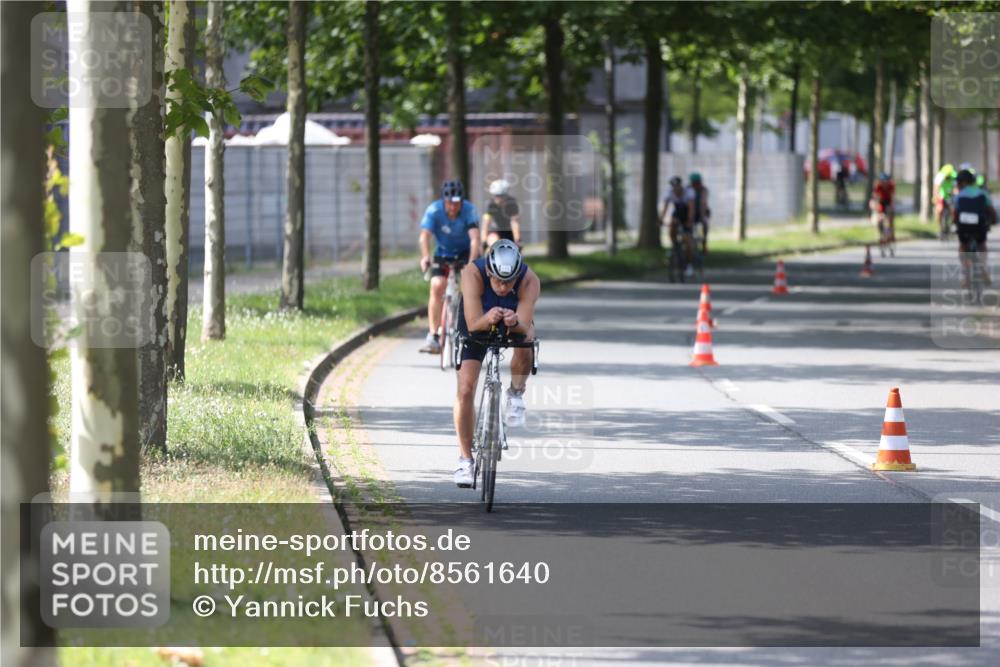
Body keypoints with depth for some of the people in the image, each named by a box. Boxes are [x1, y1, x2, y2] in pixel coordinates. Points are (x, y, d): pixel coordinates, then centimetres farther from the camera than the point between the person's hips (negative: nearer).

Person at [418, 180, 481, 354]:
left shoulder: (469, 210, -24)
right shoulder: (434, 210, -22)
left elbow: (474, 238, -34)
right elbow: (425, 236, -32)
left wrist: (472, 262, -49)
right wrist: (425, 257, -50)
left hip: (465, 254, -1)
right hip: (442, 254, 1)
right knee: (437, 286, -20)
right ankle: (433, 335, -16)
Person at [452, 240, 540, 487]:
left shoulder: (530, 281, -33)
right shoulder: (473, 274, -36)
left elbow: (526, 327, -39)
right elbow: (473, 324, -39)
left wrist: (516, 323, -61)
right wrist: (488, 320, -60)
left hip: (514, 325, 0)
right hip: (477, 324, 0)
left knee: (525, 340, -35)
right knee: (465, 390, -13)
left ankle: (516, 396, -6)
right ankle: (465, 460, 1)